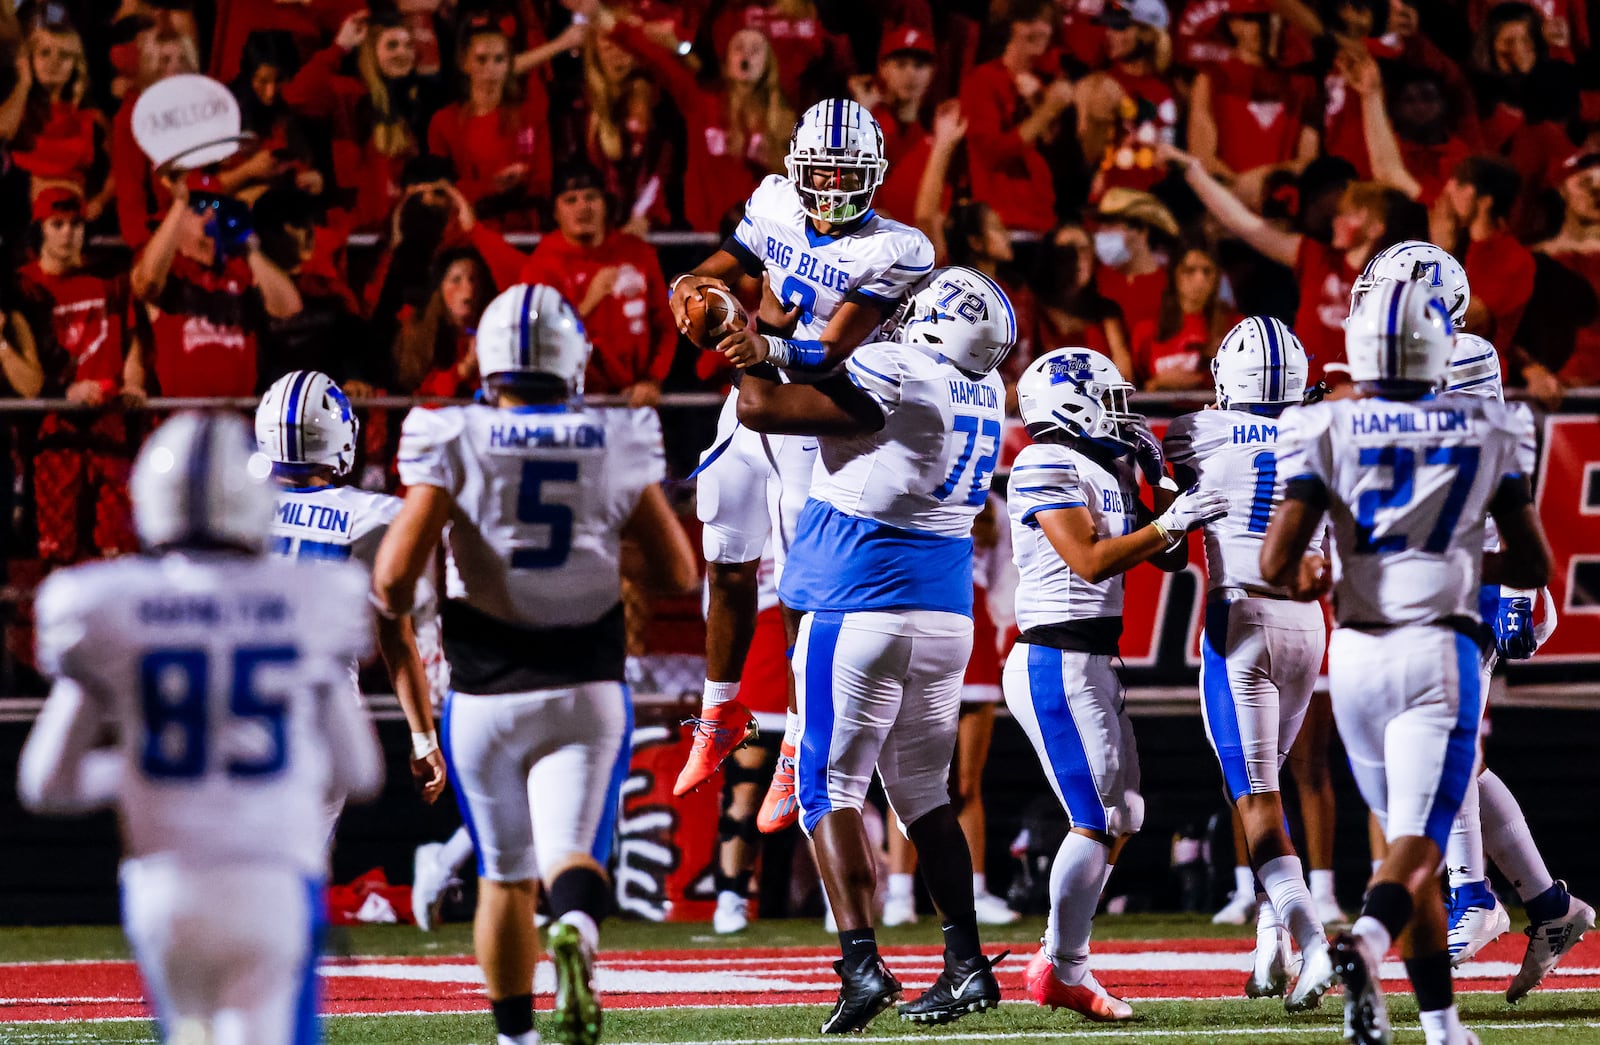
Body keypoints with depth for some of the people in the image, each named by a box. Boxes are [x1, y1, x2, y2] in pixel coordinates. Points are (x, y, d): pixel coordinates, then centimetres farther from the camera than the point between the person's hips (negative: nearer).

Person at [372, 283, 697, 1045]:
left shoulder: (456, 445, -6)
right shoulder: (616, 446, 0)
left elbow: (395, 574, -13)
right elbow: (680, 573, 5)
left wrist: (394, 603, 10)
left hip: (487, 696, 0)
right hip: (586, 693, 0)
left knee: (504, 875, 13)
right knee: (570, 852, -6)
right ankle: (576, 927, -39)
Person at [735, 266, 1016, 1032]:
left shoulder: (894, 375, -15)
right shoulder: (986, 391, 8)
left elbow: (759, 407, -15)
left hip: (859, 609, -7)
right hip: (946, 615, 7)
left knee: (831, 787, -2)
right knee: (923, 793, 15)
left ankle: (862, 963, -13)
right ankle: (966, 963, 12)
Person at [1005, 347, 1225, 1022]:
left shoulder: (1108, 472, 16)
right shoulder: (1047, 465, -11)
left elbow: (1170, 559, 19)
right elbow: (1091, 561, -19)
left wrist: (1161, 485, 8)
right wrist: (1170, 520, -17)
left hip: (1093, 663, 10)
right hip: (1056, 664, -10)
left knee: (1122, 818, 11)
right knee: (1096, 821, -9)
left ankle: (1059, 964, 16)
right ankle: (1063, 970, -1)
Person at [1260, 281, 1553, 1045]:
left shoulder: (1327, 431, -2)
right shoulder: (1485, 434, 3)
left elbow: (1276, 564, -6)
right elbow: (1534, 565, 9)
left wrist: (1307, 578, 16)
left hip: (1357, 654, 2)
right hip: (1439, 649, -2)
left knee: (1407, 833, 17)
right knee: (1417, 844, -8)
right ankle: (1366, 943, -40)